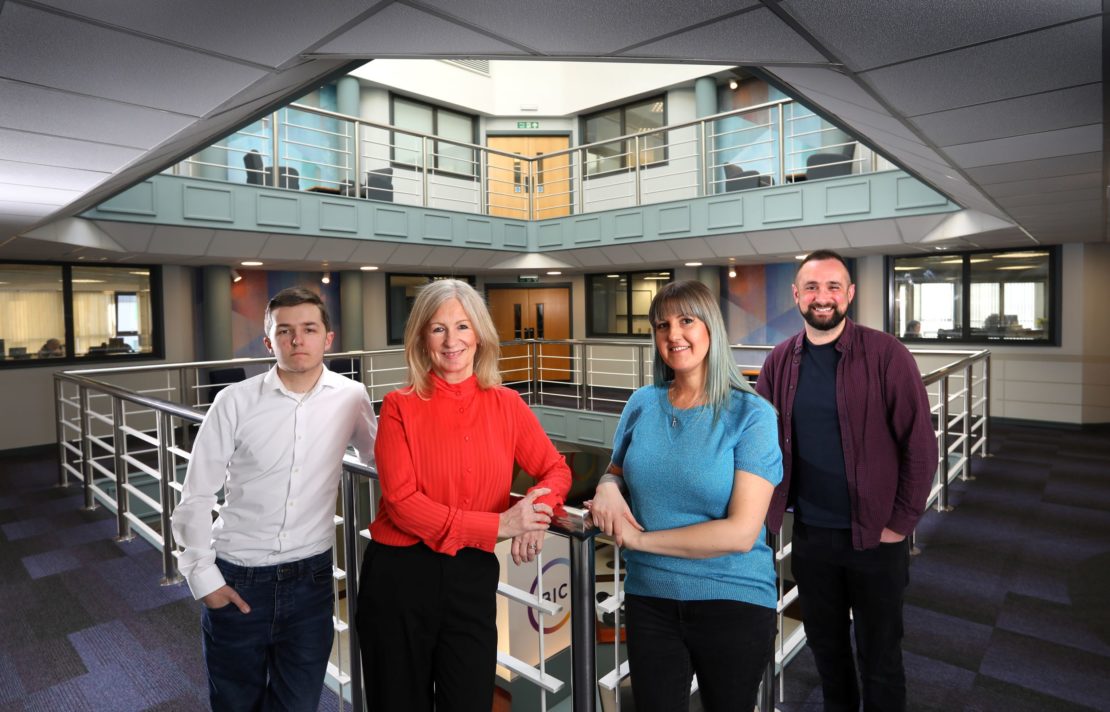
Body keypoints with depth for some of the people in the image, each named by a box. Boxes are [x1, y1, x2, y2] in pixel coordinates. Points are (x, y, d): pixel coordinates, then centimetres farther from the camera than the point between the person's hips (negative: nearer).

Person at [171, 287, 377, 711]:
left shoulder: (351, 398, -7)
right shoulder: (235, 402, -11)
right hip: (236, 580, 0)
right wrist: (203, 575, -4)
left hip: (311, 579, 1)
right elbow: (196, 496, -3)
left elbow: (381, 460, 10)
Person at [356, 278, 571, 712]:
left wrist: (538, 513, -16)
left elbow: (555, 469, 7)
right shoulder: (400, 407, -8)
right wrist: (498, 525, -21)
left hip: (472, 577, 2)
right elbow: (402, 502, -14)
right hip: (399, 575, -1)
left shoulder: (506, 404, 0)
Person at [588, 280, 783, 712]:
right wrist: (607, 489, -10)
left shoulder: (751, 414, -13)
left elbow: (741, 532, -19)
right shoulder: (642, 404, -1)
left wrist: (639, 538, -17)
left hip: (733, 602, -2)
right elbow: (617, 471, 14)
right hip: (649, 599, 3)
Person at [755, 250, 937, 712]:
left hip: (875, 536, -3)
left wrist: (901, 522, -9)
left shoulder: (885, 354, -12)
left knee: (878, 655, 13)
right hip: (810, 534, 3)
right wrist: (772, 509, 0)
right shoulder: (780, 362, -1)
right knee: (824, 644, 20)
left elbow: (920, 444, -10)